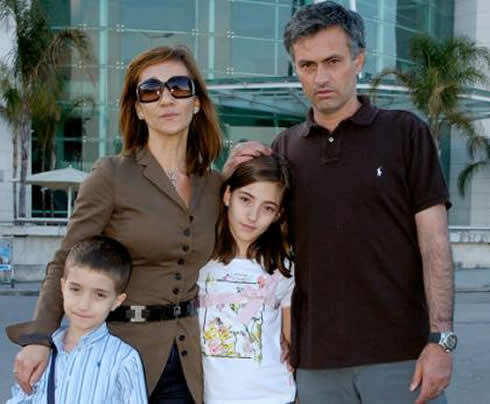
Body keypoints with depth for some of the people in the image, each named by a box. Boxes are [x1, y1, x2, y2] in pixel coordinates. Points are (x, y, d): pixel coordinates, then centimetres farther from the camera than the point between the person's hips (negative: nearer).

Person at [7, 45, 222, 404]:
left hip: (188, 359, 4)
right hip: (121, 347, -4)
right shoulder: (112, 176, -7)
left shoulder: (214, 184, 6)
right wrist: (38, 338, -20)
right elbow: (66, 265, -7)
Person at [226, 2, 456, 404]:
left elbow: (434, 244, -4)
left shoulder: (405, 133, -1)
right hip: (315, 360, 3)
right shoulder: (285, 149, 8)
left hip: (400, 353, -3)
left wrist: (441, 338, -12)